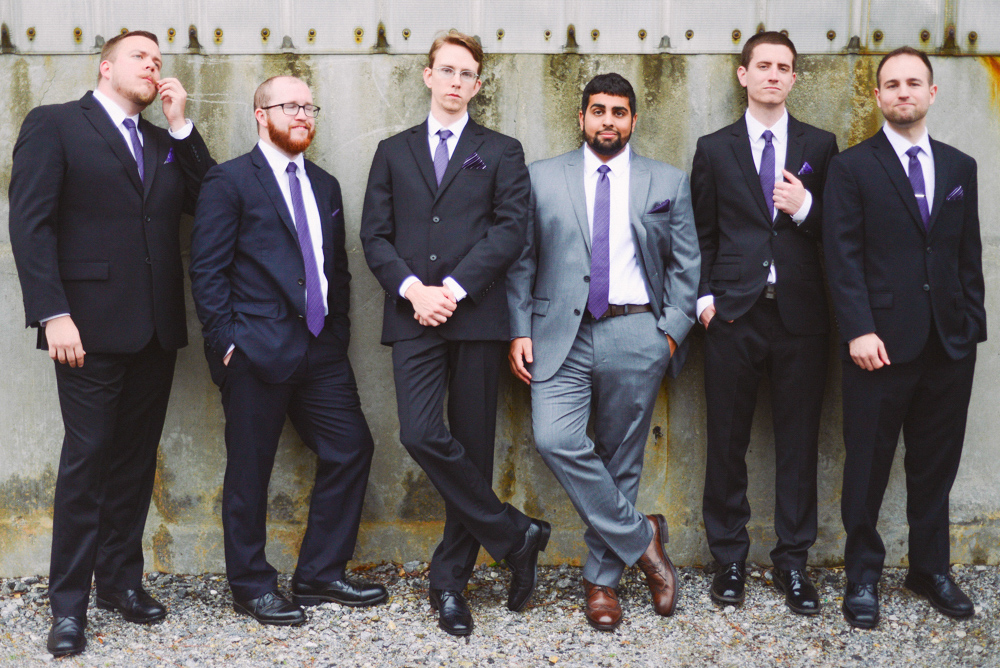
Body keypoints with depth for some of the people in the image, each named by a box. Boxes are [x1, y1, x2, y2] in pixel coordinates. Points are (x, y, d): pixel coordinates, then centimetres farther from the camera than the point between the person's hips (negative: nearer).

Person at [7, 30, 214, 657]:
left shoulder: (167, 142, 19)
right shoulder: (54, 124, 2)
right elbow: (31, 223, -7)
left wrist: (182, 125, 4)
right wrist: (53, 314, -16)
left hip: (157, 328, 6)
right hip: (92, 326, -5)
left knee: (137, 457, 10)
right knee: (87, 457, -4)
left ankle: (121, 578, 22)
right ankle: (69, 602, 6)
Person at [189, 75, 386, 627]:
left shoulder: (325, 186, 17)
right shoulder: (229, 181, -3)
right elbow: (207, 269, -7)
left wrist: (338, 331, 10)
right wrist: (227, 341, -12)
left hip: (321, 349, 6)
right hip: (257, 351, -6)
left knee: (351, 449, 5)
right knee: (250, 471, 3)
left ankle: (320, 573, 18)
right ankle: (251, 586, 17)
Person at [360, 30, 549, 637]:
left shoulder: (502, 152, 11)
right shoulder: (394, 152, 17)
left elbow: (510, 229, -2)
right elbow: (376, 234, 9)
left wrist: (454, 288, -13)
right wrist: (412, 288, -9)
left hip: (476, 315, -1)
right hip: (414, 316, 1)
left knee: (473, 446, 1)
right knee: (422, 435, -15)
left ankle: (450, 579, 13)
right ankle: (516, 535, 1)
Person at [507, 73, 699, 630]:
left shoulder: (669, 182, 10)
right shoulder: (543, 178, 9)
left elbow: (686, 264, 11)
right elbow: (522, 261, 8)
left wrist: (673, 329, -1)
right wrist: (520, 330, -1)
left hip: (635, 336, 0)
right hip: (563, 334, 0)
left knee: (621, 459, 4)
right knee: (554, 440, -19)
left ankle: (602, 578, 18)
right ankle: (640, 536, -1)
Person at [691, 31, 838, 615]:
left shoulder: (820, 146, 10)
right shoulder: (714, 149, 9)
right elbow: (702, 235, 10)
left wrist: (806, 209, -10)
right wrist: (705, 296, -1)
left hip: (801, 313, 0)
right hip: (735, 314, 0)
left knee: (799, 441, 4)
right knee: (728, 441, 4)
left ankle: (793, 561, 15)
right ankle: (730, 558, 16)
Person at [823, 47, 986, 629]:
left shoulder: (960, 167, 12)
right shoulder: (854, 167, 0)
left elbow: (970, 254, 13)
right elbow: (844, 257, -6)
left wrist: (973, 324, 6)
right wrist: (859, 330, -14)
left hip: (950, 342, 4)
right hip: (882, 341, -4)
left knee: (937, 465, 12)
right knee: (869, 466, 4)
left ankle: (932, 569, 26)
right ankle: (863, 575, 17)